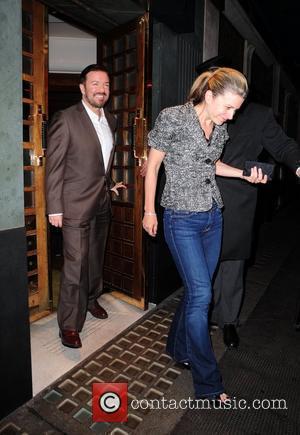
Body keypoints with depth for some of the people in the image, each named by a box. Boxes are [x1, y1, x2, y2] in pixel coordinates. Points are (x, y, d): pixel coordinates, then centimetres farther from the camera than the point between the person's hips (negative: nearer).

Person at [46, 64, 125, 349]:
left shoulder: (110, 120, 10)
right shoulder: (65, 119, -10)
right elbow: (53, 167, -12)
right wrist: (55, 208, -14)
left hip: (102, 202, 7)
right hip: (76, 205, -6)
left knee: (96, 258, 19)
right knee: (75, 265, -3)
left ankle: (90, 299, 41)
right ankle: (69, 324, 13)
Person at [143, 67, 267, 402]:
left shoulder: (220, 129, 7)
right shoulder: (172, 118, -11)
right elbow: (152, 166, -5)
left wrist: (243, 173, 6)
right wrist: (149, 210, -3)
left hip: (213, 216, 7)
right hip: (183, 218, -6)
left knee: (197, 289, 13)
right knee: (201, 294, -7)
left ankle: (178, 347, 37)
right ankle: (207, 383, 11)